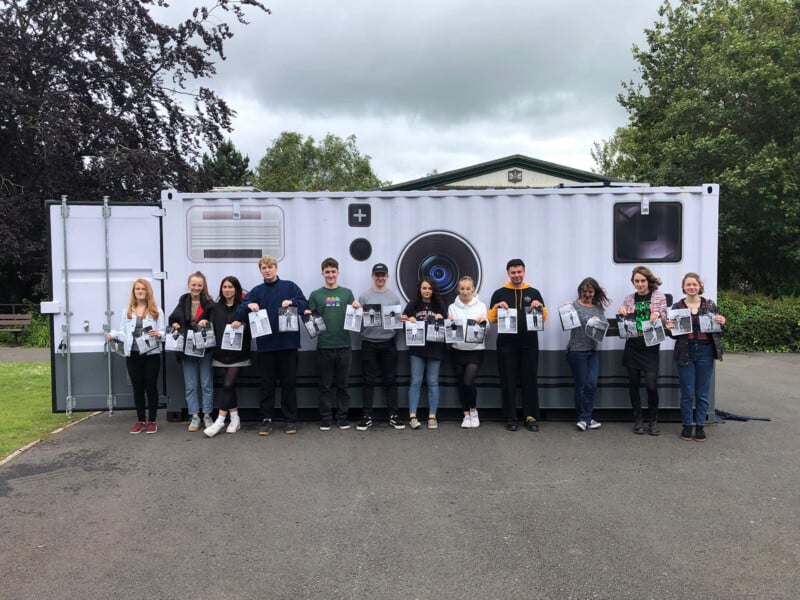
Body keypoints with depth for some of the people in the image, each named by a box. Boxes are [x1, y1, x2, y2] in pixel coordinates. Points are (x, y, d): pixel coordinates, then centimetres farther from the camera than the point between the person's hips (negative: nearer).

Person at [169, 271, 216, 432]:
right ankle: (195, 417, 13)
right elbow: (172, 319, 14)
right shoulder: (183, 302, 6)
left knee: (207, 384, 6)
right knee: (190, 385, 5)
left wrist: (206, 323, -22)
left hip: (205, 348, -2)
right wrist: (175, 326, -7)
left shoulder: (209, 303, -2)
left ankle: (207, 415, 16)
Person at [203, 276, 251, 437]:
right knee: (229, 385, 8)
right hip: (222, 351, 5)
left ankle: (220, 421, -4)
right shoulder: (217, 307, 11)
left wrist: (241, 324, -20)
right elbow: (214, 327, 14)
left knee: (228, 384, -8)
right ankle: (235, 419, 18)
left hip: (237, 352, -4)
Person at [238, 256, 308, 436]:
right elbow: (241, 313, 2)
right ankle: (266, 419, 16)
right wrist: (249, 306, -19)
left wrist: (292, 302, -22)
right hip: (266, 344, 2)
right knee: (267, 383, 7)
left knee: (289, 382, 5)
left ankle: (290, 419, 13)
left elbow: (305, 305, -3)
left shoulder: (290, 286, 5)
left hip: (288, 342, -1)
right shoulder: (256, 291, 10)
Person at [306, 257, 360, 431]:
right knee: (325, 385, 6)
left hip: (344, 345, 1)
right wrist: (307, 316, -12)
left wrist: (356, 309, -11)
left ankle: (342, 418, 17)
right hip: (324, 346, -1)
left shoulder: (347, 293, 8)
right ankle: (325, 419, 15)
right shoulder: (315, 295, 6)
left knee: (342, 384, 8)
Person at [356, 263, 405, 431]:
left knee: (391, 380, 6)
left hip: (388, 343, 1)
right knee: (369, 381, 3)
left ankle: (393, 416, 13)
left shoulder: (394, 297, 9)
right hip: (369, 343, -1)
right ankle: (367, 417, 9)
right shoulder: (364, 296, 4)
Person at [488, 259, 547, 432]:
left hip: (529, 343, 1)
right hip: (506, 344, -1)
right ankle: (510, 418, 8)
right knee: (508, 381, 2)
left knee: (530, 380, 3)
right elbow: (492, 319, 5)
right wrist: (497, 307, -13)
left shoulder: (533, 293, 11)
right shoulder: (499, 293, 7)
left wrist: (540, 307, -10)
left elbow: (544, 318, 9)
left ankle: (531, 417, 9)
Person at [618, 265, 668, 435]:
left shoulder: (659, 296, 4)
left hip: (651, 346, -2)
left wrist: (658, 317, -18)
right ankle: (638, 419, 19)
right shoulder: (629, 299, 10)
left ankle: (653, 420, 11)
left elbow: (664, 320, 3)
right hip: (632, 345, 3)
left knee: (651, 384, -7)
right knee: (634, 383, 7)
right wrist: (620, 313, -7)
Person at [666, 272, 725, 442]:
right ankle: (686, 426, 17)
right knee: (687, 393, 4)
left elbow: (717, 330, 11)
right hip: (685, 353, -1)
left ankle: (700, 426, 19)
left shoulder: (710, 304, 4)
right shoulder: (677, 306, 2)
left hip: (705, 352, 1)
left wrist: (721, 323, -10)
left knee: (703, 393, 7)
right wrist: (669, 328, -15)